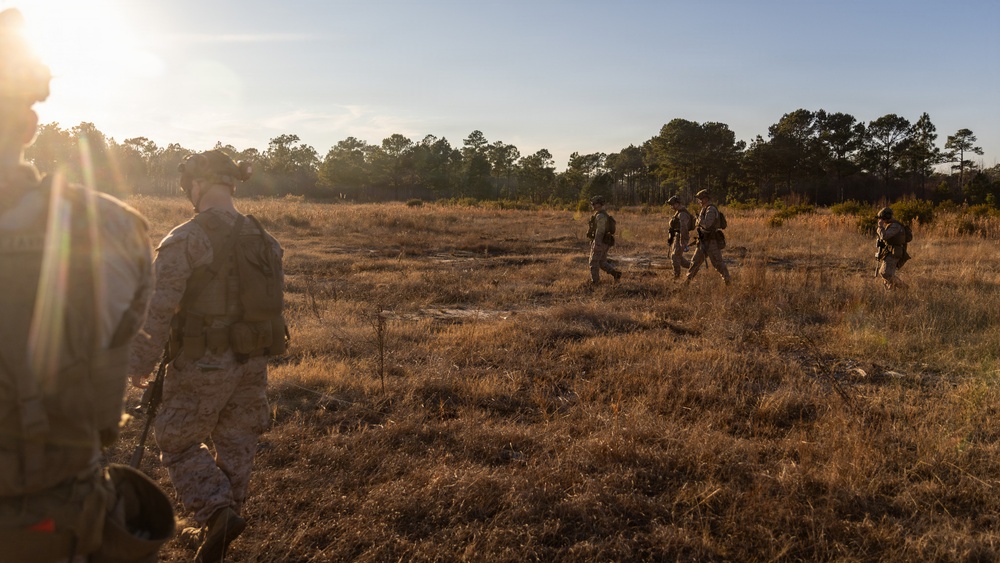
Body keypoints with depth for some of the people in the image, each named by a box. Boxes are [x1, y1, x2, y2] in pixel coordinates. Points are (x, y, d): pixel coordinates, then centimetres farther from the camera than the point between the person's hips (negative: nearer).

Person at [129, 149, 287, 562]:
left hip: (201, 364, -5)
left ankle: (217, 512, -1)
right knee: (236, 445, 17)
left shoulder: (185, 240, -15)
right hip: (252, 363, 6)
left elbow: (158, 310, -17)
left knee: (178, 442, 15)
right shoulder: (264, 240, 4)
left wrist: (140, 364, -6)